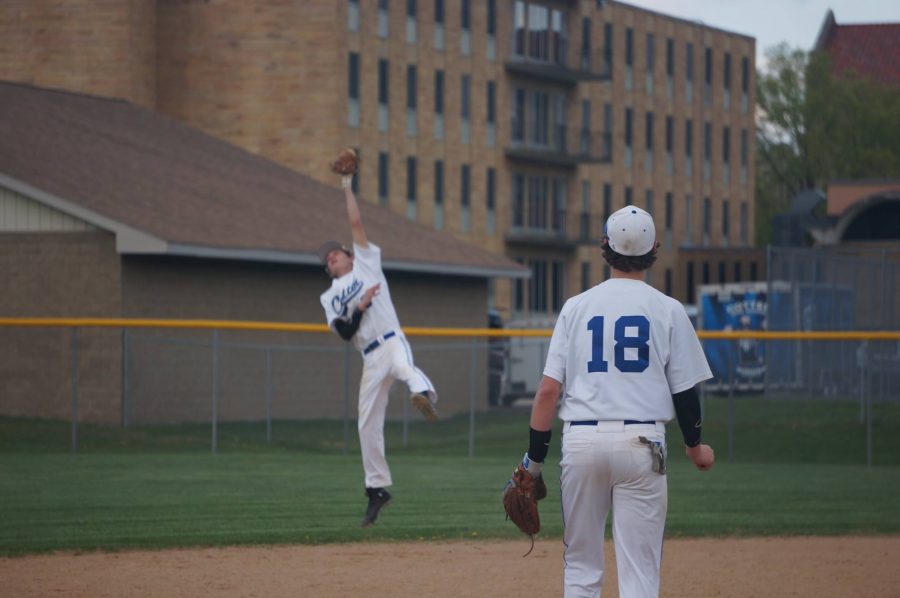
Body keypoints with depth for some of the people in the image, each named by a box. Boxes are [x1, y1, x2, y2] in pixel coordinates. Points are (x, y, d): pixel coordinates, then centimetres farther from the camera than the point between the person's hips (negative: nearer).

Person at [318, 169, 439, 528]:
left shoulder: (366, 263, 16)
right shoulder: (329, 297, 20)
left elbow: (356, 224, 7)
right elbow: (345, 332, 6)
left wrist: (347, 188, 9)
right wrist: (361, 306, -5)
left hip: (392, 342, -4)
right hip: (371, 359, 4)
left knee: (405, 368, -40)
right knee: (367, 425, 3)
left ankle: (424, 394, -72)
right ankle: (377, 488, 13)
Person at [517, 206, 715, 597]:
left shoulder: (576, 307, 5)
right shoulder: (667, 310, 1)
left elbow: (549, 388, 1)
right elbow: (684, 389, 3)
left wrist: (534, 459, 6)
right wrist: (694, 446, 19)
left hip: (581, 441, 2)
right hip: (641, 443, -2)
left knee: (581, 566, 11)